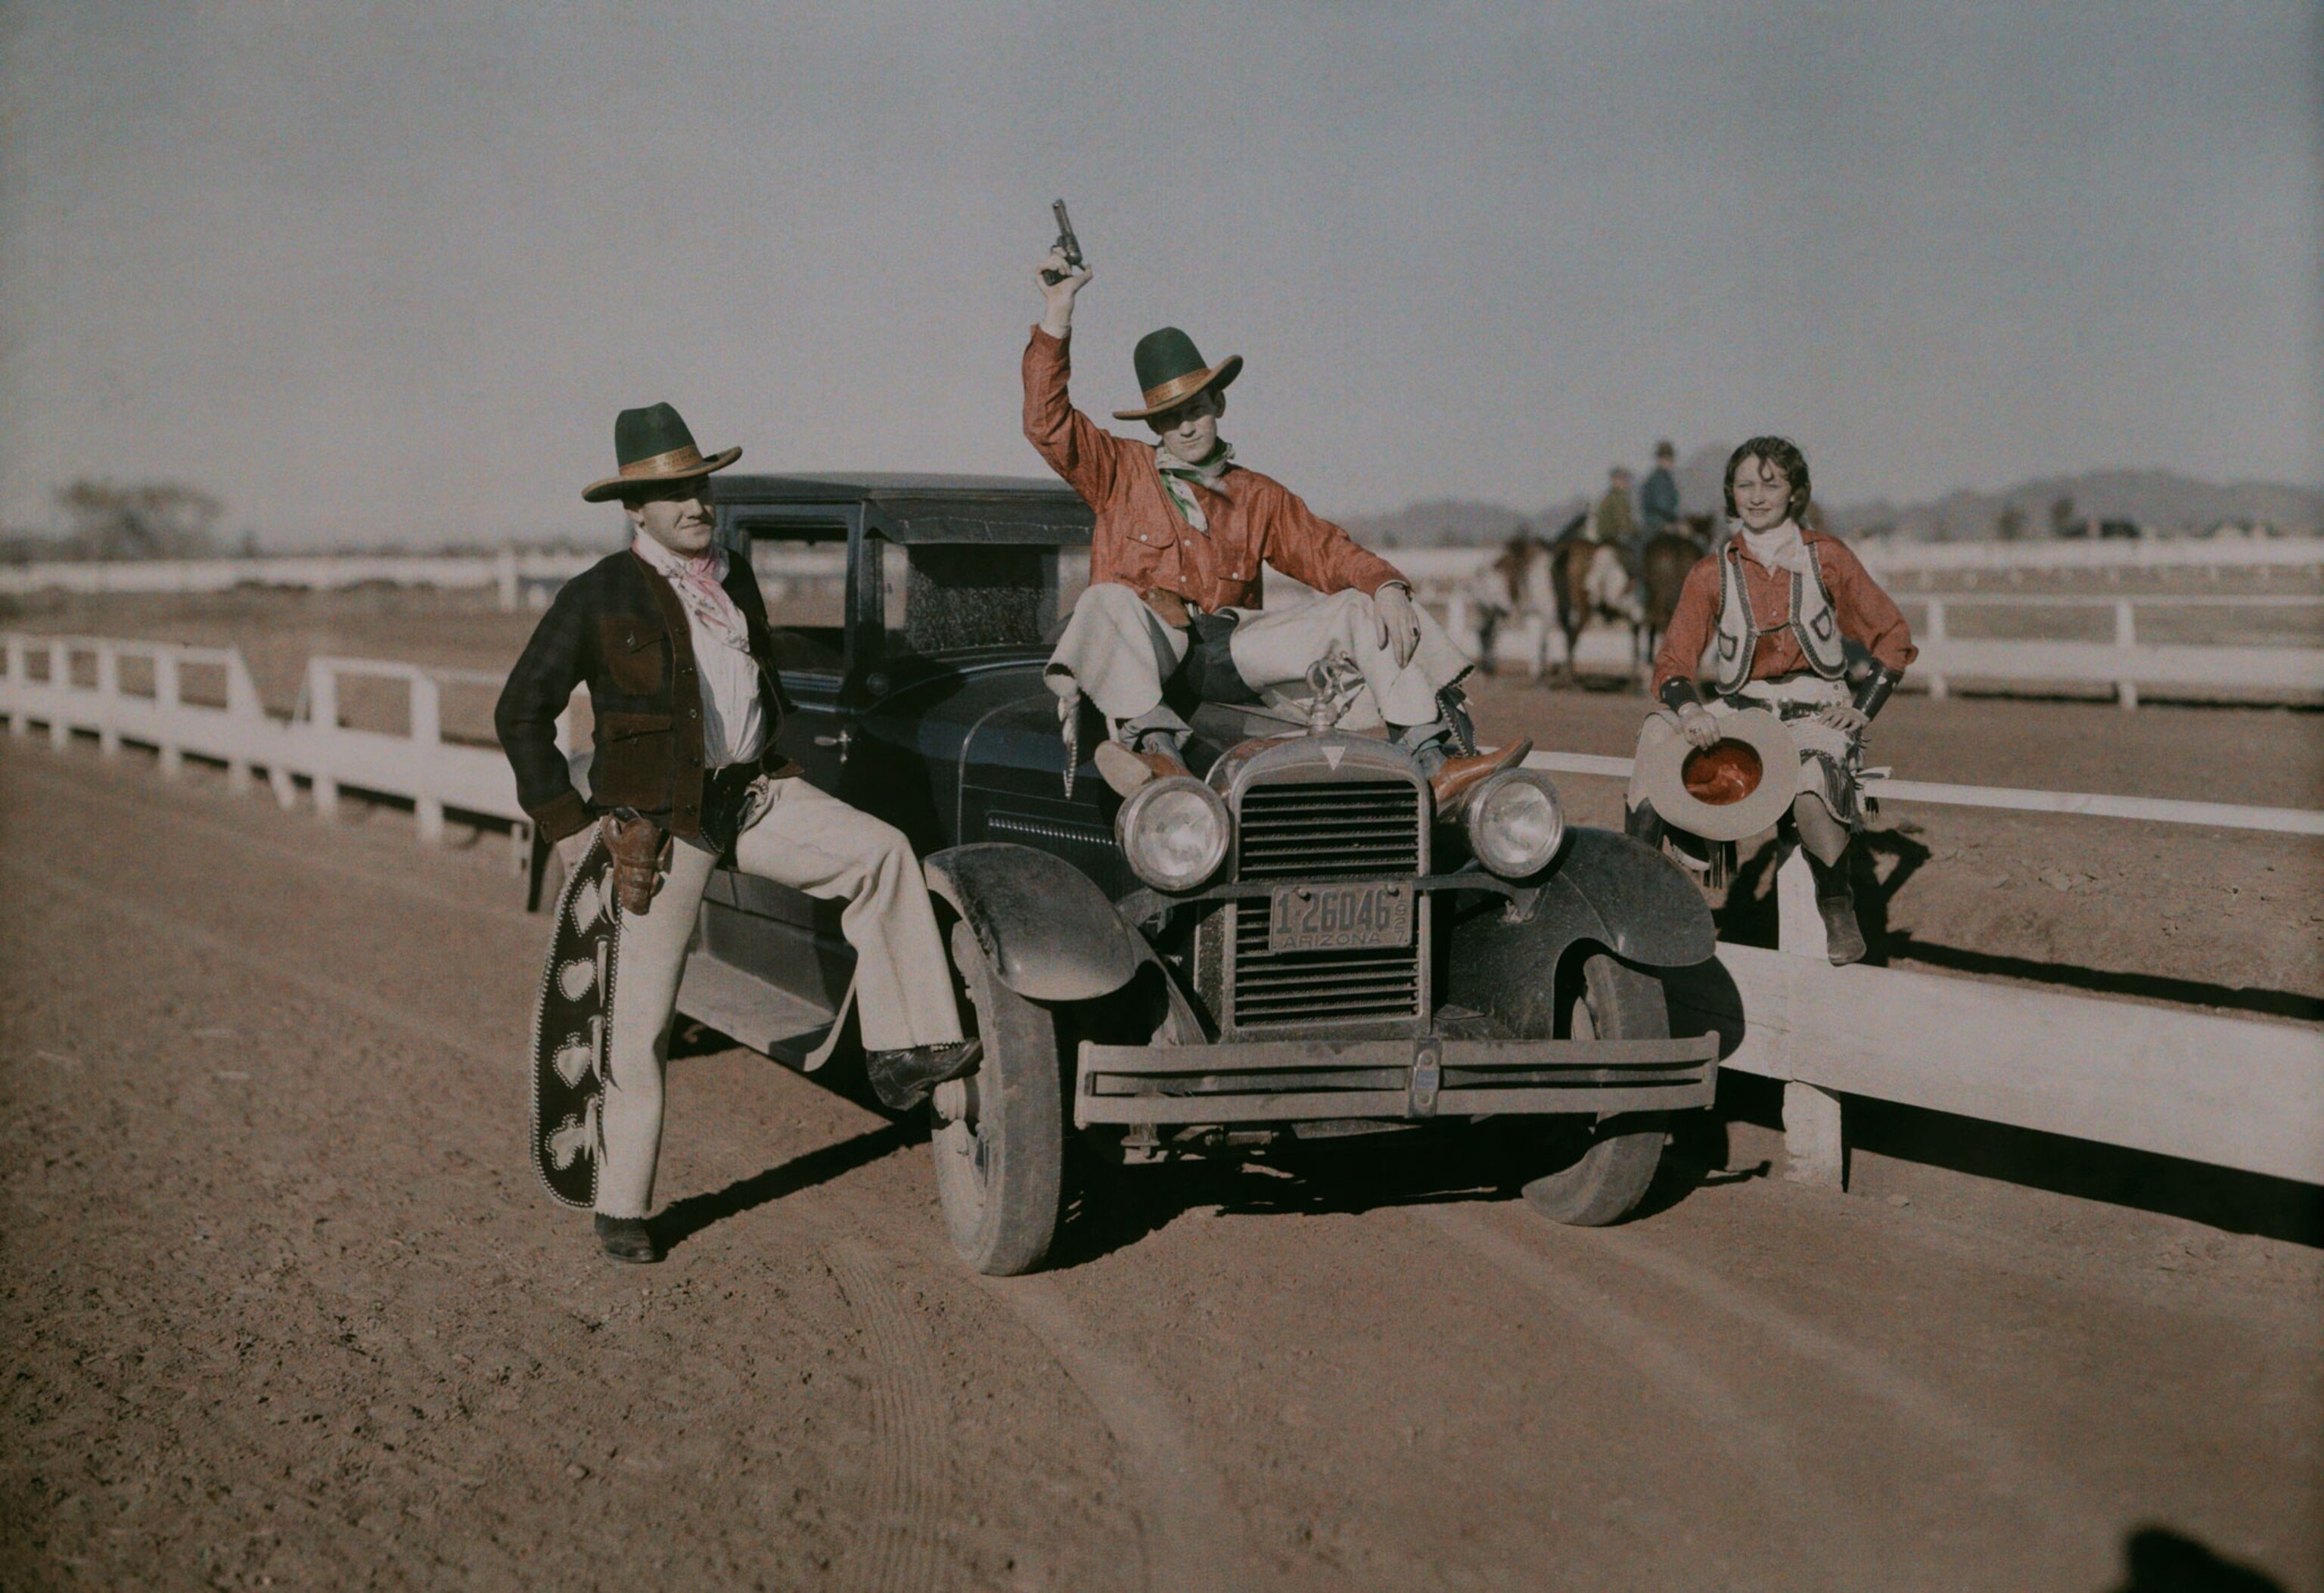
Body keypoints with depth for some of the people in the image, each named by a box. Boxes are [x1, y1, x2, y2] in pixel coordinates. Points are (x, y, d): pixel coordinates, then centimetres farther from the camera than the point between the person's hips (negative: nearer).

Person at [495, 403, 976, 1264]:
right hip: (658, 822, -5)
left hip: (751, 793, 5)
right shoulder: (598, 597, -8)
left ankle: (903, 1049, -17)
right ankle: (621, 1207, 12)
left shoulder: (734, 580, 10)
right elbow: (521, 712, -5)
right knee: (640, 1022, 0)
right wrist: (570, 823, -7)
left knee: (882, 852, -20)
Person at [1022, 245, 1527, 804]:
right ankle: (1157, 748, -54)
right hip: (1149, 648, -3)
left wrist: (1386, 586, -11)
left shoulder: (1258, 497, 20)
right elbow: (1047, 424, 2)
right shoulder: (1121, 472, 13)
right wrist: (1059, 310, -2)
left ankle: (1439, 766, -27)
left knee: (1361, 609, -13)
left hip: (1229, 657, 3)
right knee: (1108, 600, -36)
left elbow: (1328, 552, 11)